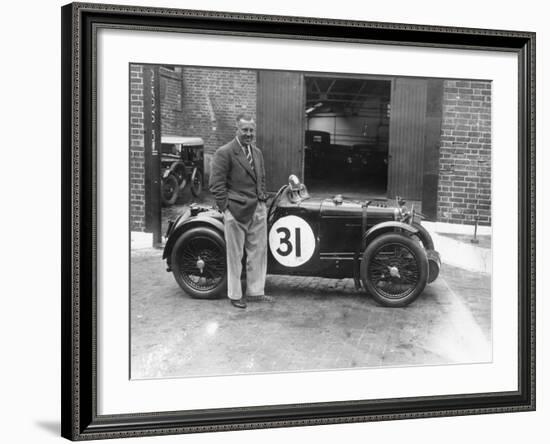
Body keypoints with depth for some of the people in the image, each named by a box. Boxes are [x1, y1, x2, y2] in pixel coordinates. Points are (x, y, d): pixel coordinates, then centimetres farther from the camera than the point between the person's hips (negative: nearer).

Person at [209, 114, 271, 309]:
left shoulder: (257, 152, 14)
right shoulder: (224, 153, -9)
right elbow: (216, 184, -12)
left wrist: (262, 199, 13)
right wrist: (226, 209, -15)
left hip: (257, 210, 7)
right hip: (236, 211, -7)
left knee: (258, 252, 11)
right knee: (235, 254, 3)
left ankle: (255, 291, 23)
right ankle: (235, 295, 14)